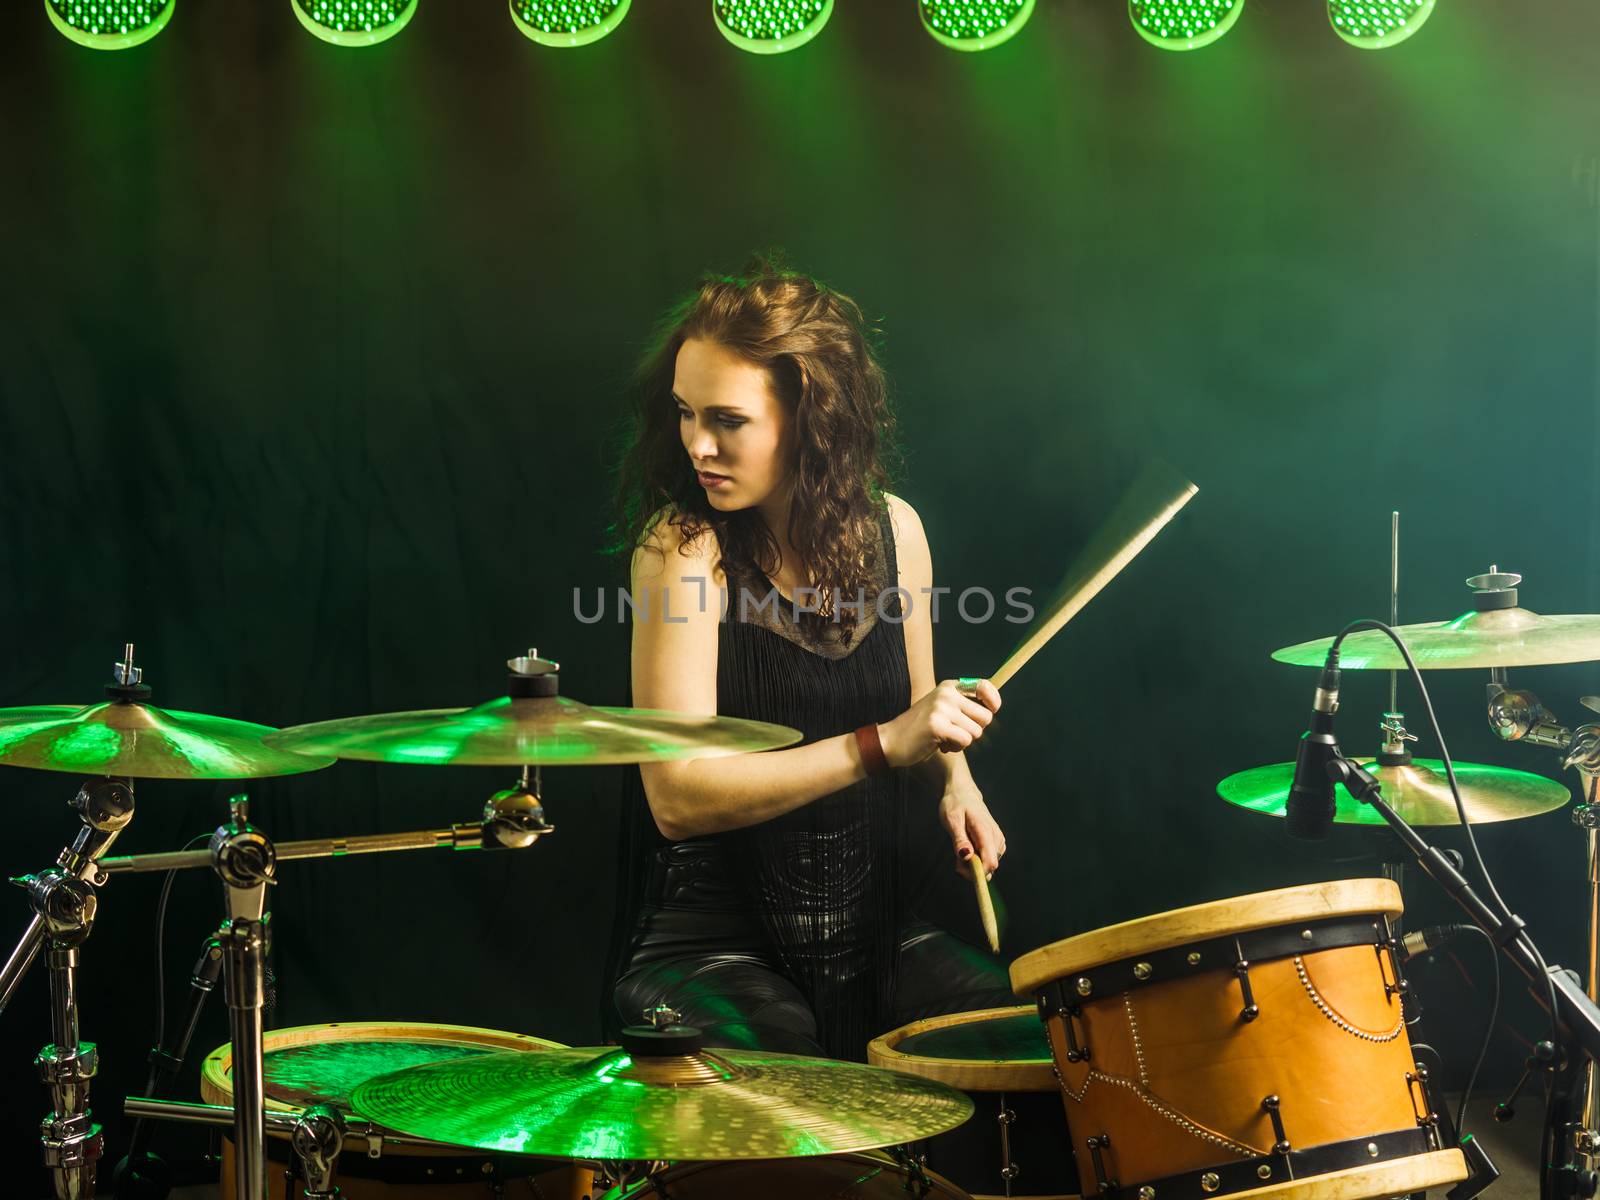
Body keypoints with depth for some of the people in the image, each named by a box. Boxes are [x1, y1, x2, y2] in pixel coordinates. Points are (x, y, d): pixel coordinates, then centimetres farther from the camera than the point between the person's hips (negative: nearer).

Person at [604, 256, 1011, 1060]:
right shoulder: (682, 545, -13)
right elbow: (677, 798, -22)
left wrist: (954, 783, -2)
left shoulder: (892, 528, 2)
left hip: (872, 925, 5)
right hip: (711, 939, -5)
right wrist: (883, 744, -27)